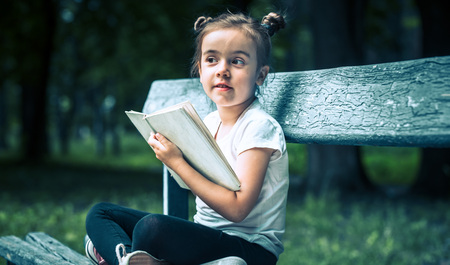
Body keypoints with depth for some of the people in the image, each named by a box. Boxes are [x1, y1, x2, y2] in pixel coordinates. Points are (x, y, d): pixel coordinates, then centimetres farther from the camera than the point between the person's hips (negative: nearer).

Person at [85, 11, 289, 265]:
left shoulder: (259, 127, -14)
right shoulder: (209, 122, 9)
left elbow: (236, 209, -22)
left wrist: (178, 162, -20)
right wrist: (170, 153, -1)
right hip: (204, 232, 9)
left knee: (151, 227, -38)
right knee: (100, 212, 5)